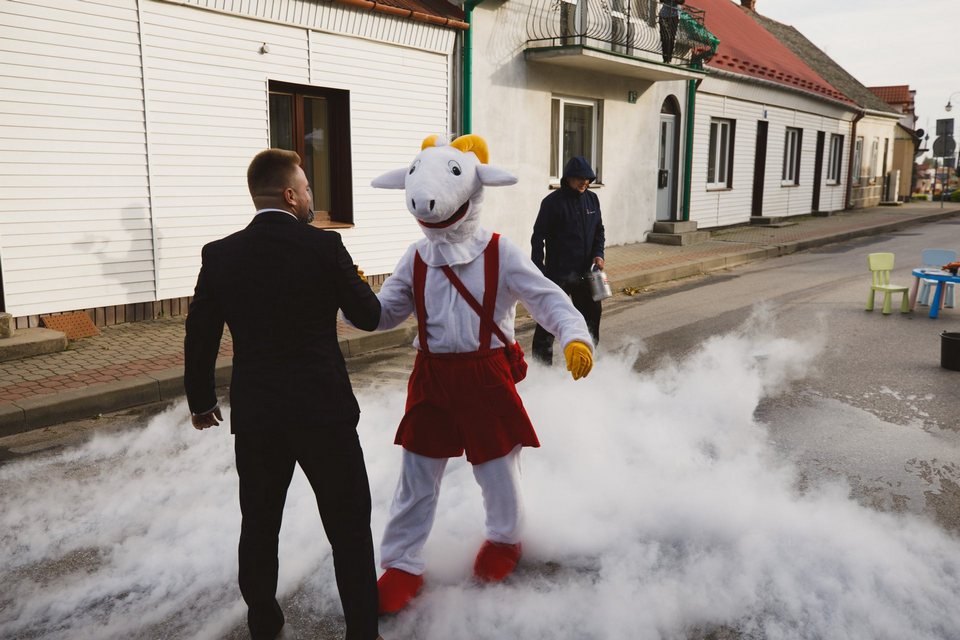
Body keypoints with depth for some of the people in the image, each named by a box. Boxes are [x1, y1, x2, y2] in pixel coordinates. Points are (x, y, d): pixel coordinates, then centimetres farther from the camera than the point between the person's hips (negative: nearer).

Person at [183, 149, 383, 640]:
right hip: (324, 411, -3)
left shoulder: (220, 255, -1)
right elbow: (369, 316, -2)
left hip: (254, 415, 4)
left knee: (259, 523, 20)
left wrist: (201, 400, 19)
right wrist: (349, 278, 16)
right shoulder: (324, 247, -12)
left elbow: (199, 338, 5)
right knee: (349, 526, 10)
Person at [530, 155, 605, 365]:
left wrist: (598, 253, 0)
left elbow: (599, 230, 17)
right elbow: (538, 237, -10)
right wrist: (538, 270, -15)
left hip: (584, 273, 7)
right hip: (558, 274, -7)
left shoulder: (592, 199, 8)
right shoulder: (553, 202, -10)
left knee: (591, 314, 17)